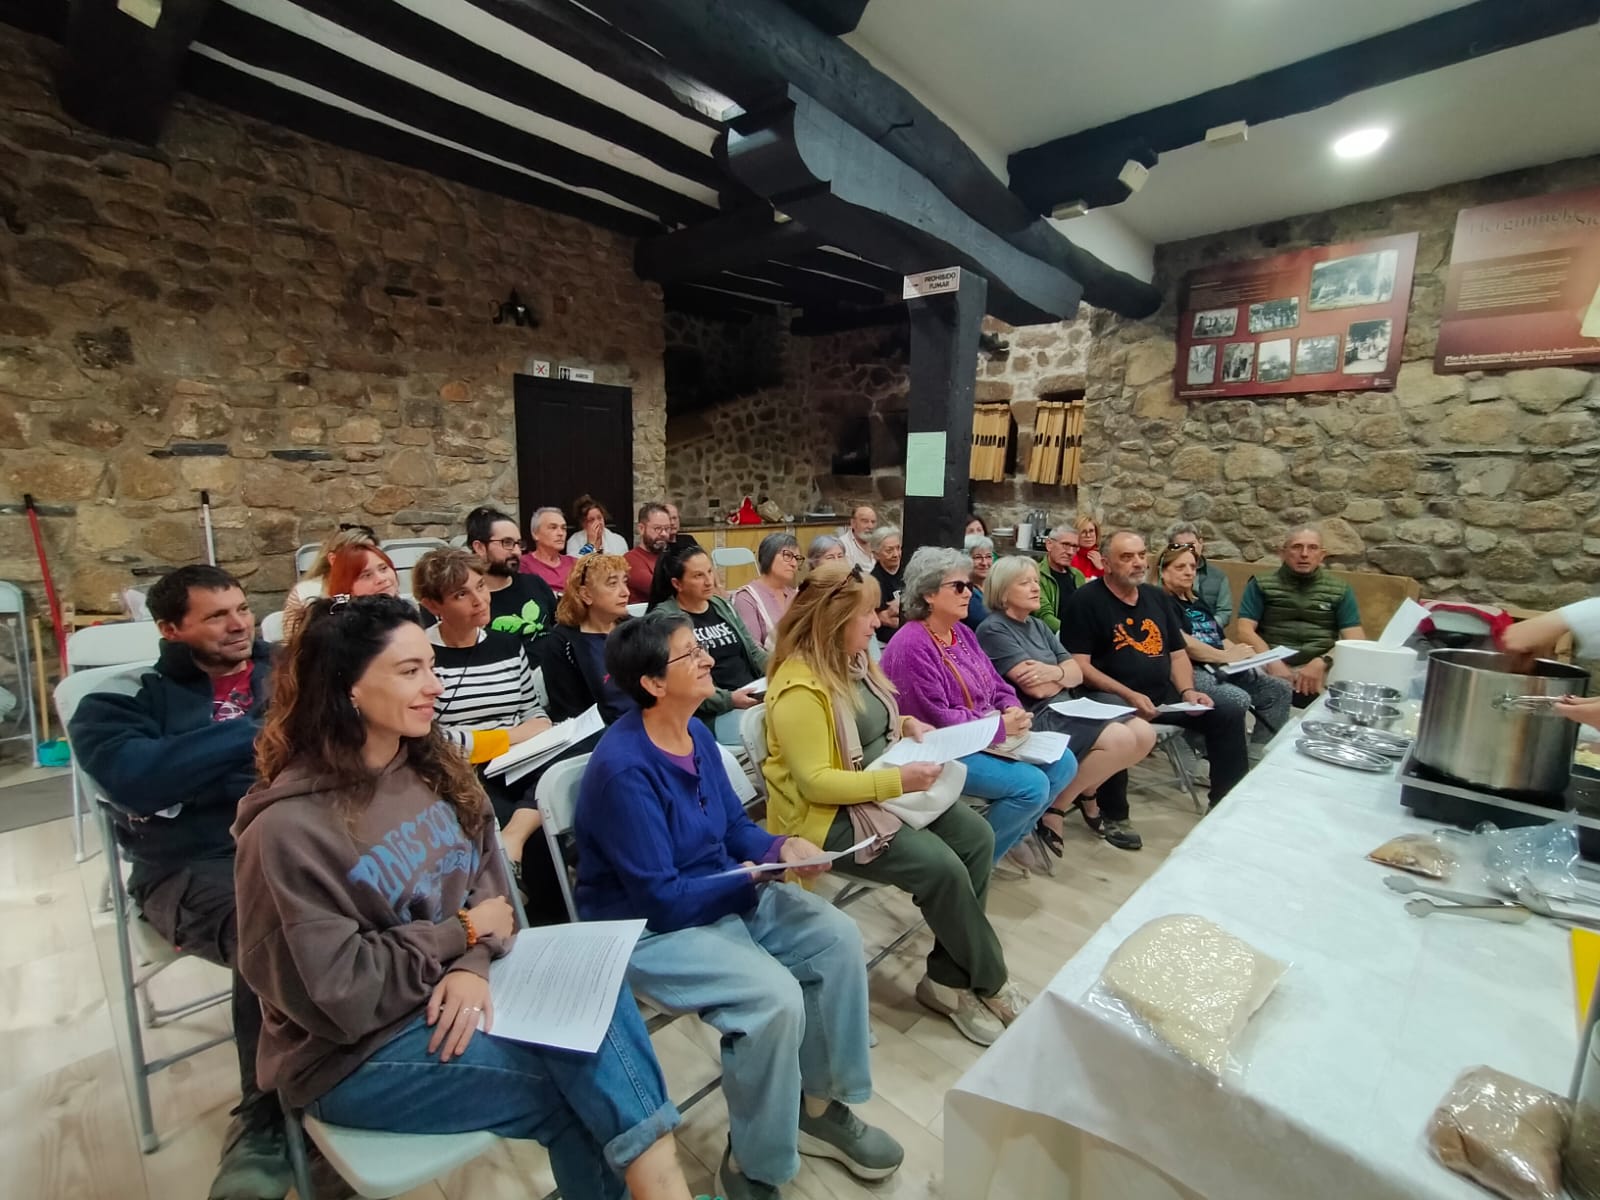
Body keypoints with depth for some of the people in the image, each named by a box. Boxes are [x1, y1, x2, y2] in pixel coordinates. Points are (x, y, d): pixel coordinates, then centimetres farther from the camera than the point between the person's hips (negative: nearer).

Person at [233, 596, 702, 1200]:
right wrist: (462, 934, -12)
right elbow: (334, 994, -18)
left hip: (451, 991, 5)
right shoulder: (287, 828, -20)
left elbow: (488, 886, 2)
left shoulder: (432, 763, 0)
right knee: (582, 1085, -21)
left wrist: (472, 967, -17)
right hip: (352, 1055, -5)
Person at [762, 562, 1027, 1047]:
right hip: (828, 815, -9)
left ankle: (948, 979, 5)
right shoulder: (800, 688, -24)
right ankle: (991, 982, 6)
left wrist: (905, 724, 2)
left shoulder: (853, 660, 4)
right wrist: (897, 780, -28)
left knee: (976, 836, -5)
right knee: (941, 867, -21)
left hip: (883, 792, 9)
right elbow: (816, 782, -26)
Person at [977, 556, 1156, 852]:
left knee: (1144, 734, -3)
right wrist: (1063, 673, 1)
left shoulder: (1037, 625, 17)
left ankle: (1088, 792, 16)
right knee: (1120, 740, -23)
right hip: (1034, 718, -9)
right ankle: (1053, 809, -6)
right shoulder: (993, 629, -11)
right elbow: (1036, 688, -18)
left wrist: (1054, 672, -15)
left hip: (1066, 708, 9)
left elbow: (1077, 674, 7)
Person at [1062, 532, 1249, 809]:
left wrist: (1187, 691, 0)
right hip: (1112, 697, -7)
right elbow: (1079, 665, -13)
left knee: (1228, 716, -1)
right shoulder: (1086, 600, -6)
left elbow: (1177, 653, 19)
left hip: (1165, 695, 8)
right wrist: (1129, 696, -20)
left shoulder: (1157, 596, 17)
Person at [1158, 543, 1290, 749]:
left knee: (1279, 689, 0)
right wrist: (1225, 656, -15)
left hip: (1221, 668, 10)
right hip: (1189, 670, -9)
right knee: (1239, 699, -31)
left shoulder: (1198, 600, 24)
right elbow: (1181, 642, -19)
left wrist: (1242, 653, 3)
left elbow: (1220, 639, 22)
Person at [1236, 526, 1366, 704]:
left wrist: (1322, 662, -14)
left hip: (1322, 668, 2)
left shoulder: (1340, 590, 13)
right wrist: (1273, 663, -16)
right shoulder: (1261, 585, 9)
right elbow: (1245, 630, 0)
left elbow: (1355, 639, 4)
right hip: (1272, 665, -1)